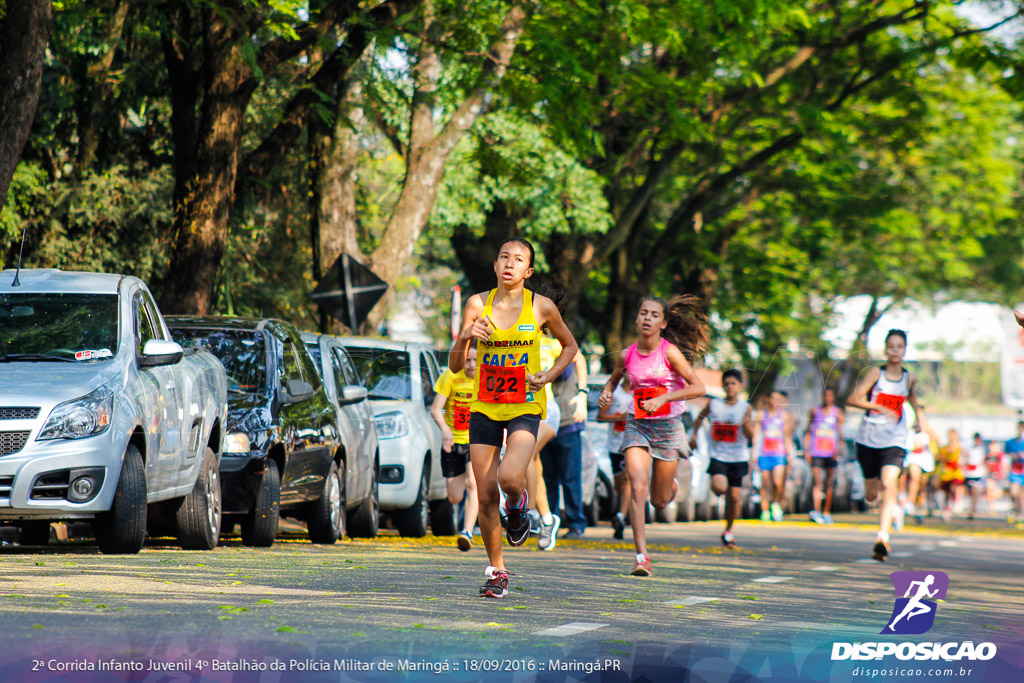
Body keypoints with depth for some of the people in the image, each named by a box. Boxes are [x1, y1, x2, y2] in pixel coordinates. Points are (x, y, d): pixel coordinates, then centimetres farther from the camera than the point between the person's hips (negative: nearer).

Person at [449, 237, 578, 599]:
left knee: (509, 477, -26)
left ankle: (518, 503, 12)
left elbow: (570, 346, 13)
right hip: (485, 407, 2)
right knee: (485, 495, 1)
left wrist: (548, 376, -3)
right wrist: (465, 338, -23)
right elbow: (455, 366, -3)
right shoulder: (478, 304, -3)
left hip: (526, 406, -2)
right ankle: (497, 572, 19)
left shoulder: (542, 307, -5)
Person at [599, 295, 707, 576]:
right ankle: (642, 556, -17)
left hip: (667, 426, -2)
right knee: (638, 488, -17)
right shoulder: (627, 355, 0)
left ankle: (671, 486, 46)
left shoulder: (670, 352, -11)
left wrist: (662, 398, -24)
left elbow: (698, 387, -15)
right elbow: (613, 379, 21)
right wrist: (606, 393, -2)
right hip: (637, 425, 2)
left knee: (659, 500, 7)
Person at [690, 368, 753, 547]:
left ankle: (728, 530, 24)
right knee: (719, 488, -26)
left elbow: (751, 437, -7)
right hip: (718, 456, -1)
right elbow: (701, 417, 21)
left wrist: (747, 424, -25)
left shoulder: (745, 408, -2)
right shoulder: (714, 404, 0)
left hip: (738, 458, 1)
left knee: (734, 497, 3)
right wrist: (694, 434, 13)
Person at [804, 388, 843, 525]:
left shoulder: (837, 413, 9)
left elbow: (840, 432, 2)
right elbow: (808, 432, 15)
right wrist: (807, 451, 7)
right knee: (818, 482, -12)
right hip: (816, 452, -1)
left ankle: (827, 513, 13)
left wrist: (837, 449, -13)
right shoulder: (815, 411, 11)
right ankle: (816, 511, -21)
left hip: (831, 453, 1)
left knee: (830, 483, 4)